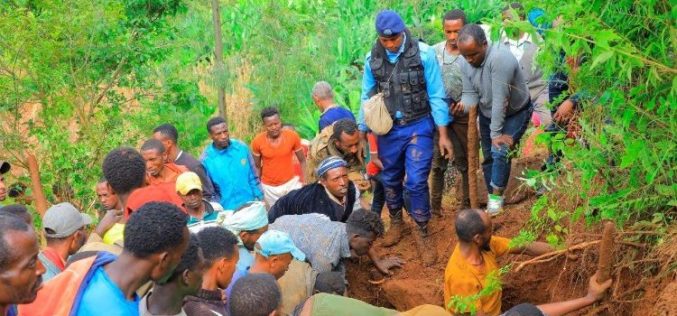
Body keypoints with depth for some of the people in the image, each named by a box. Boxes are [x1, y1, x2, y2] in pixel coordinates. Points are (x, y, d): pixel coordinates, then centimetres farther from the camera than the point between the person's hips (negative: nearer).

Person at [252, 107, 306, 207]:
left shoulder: (292, 136, -11)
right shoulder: (257, 141, -10)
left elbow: (302, 160, 0)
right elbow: (257, 166, 3)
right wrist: (258, 187, 6)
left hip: (291, 183, 0)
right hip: (269, 187, 0)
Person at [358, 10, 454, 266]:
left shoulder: (423, 53, -13)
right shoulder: (372, 59, -3)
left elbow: (436, 95, -9)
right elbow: (366, 97, 7)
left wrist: (443, 134, -8)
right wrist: (361, 134, 7)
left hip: (418, 126, -3)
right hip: (388, 129, 3)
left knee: (416, 182, -7)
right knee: (390, 180, 15)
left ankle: (422, 233, 13)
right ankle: (396, 221, 40)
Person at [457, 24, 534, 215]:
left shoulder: (499, 58, -36)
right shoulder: (465, 64, -13)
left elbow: (499, 99, -34)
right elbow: (470, 93, -10)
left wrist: (496, 133, -30)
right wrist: (464, 104, -36)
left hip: (516, 113, -7)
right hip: (487, 114, 7)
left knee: (500, 151, -19)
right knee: (488, 156, 10)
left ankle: (497, 197, -3)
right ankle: (493, 200, 23)